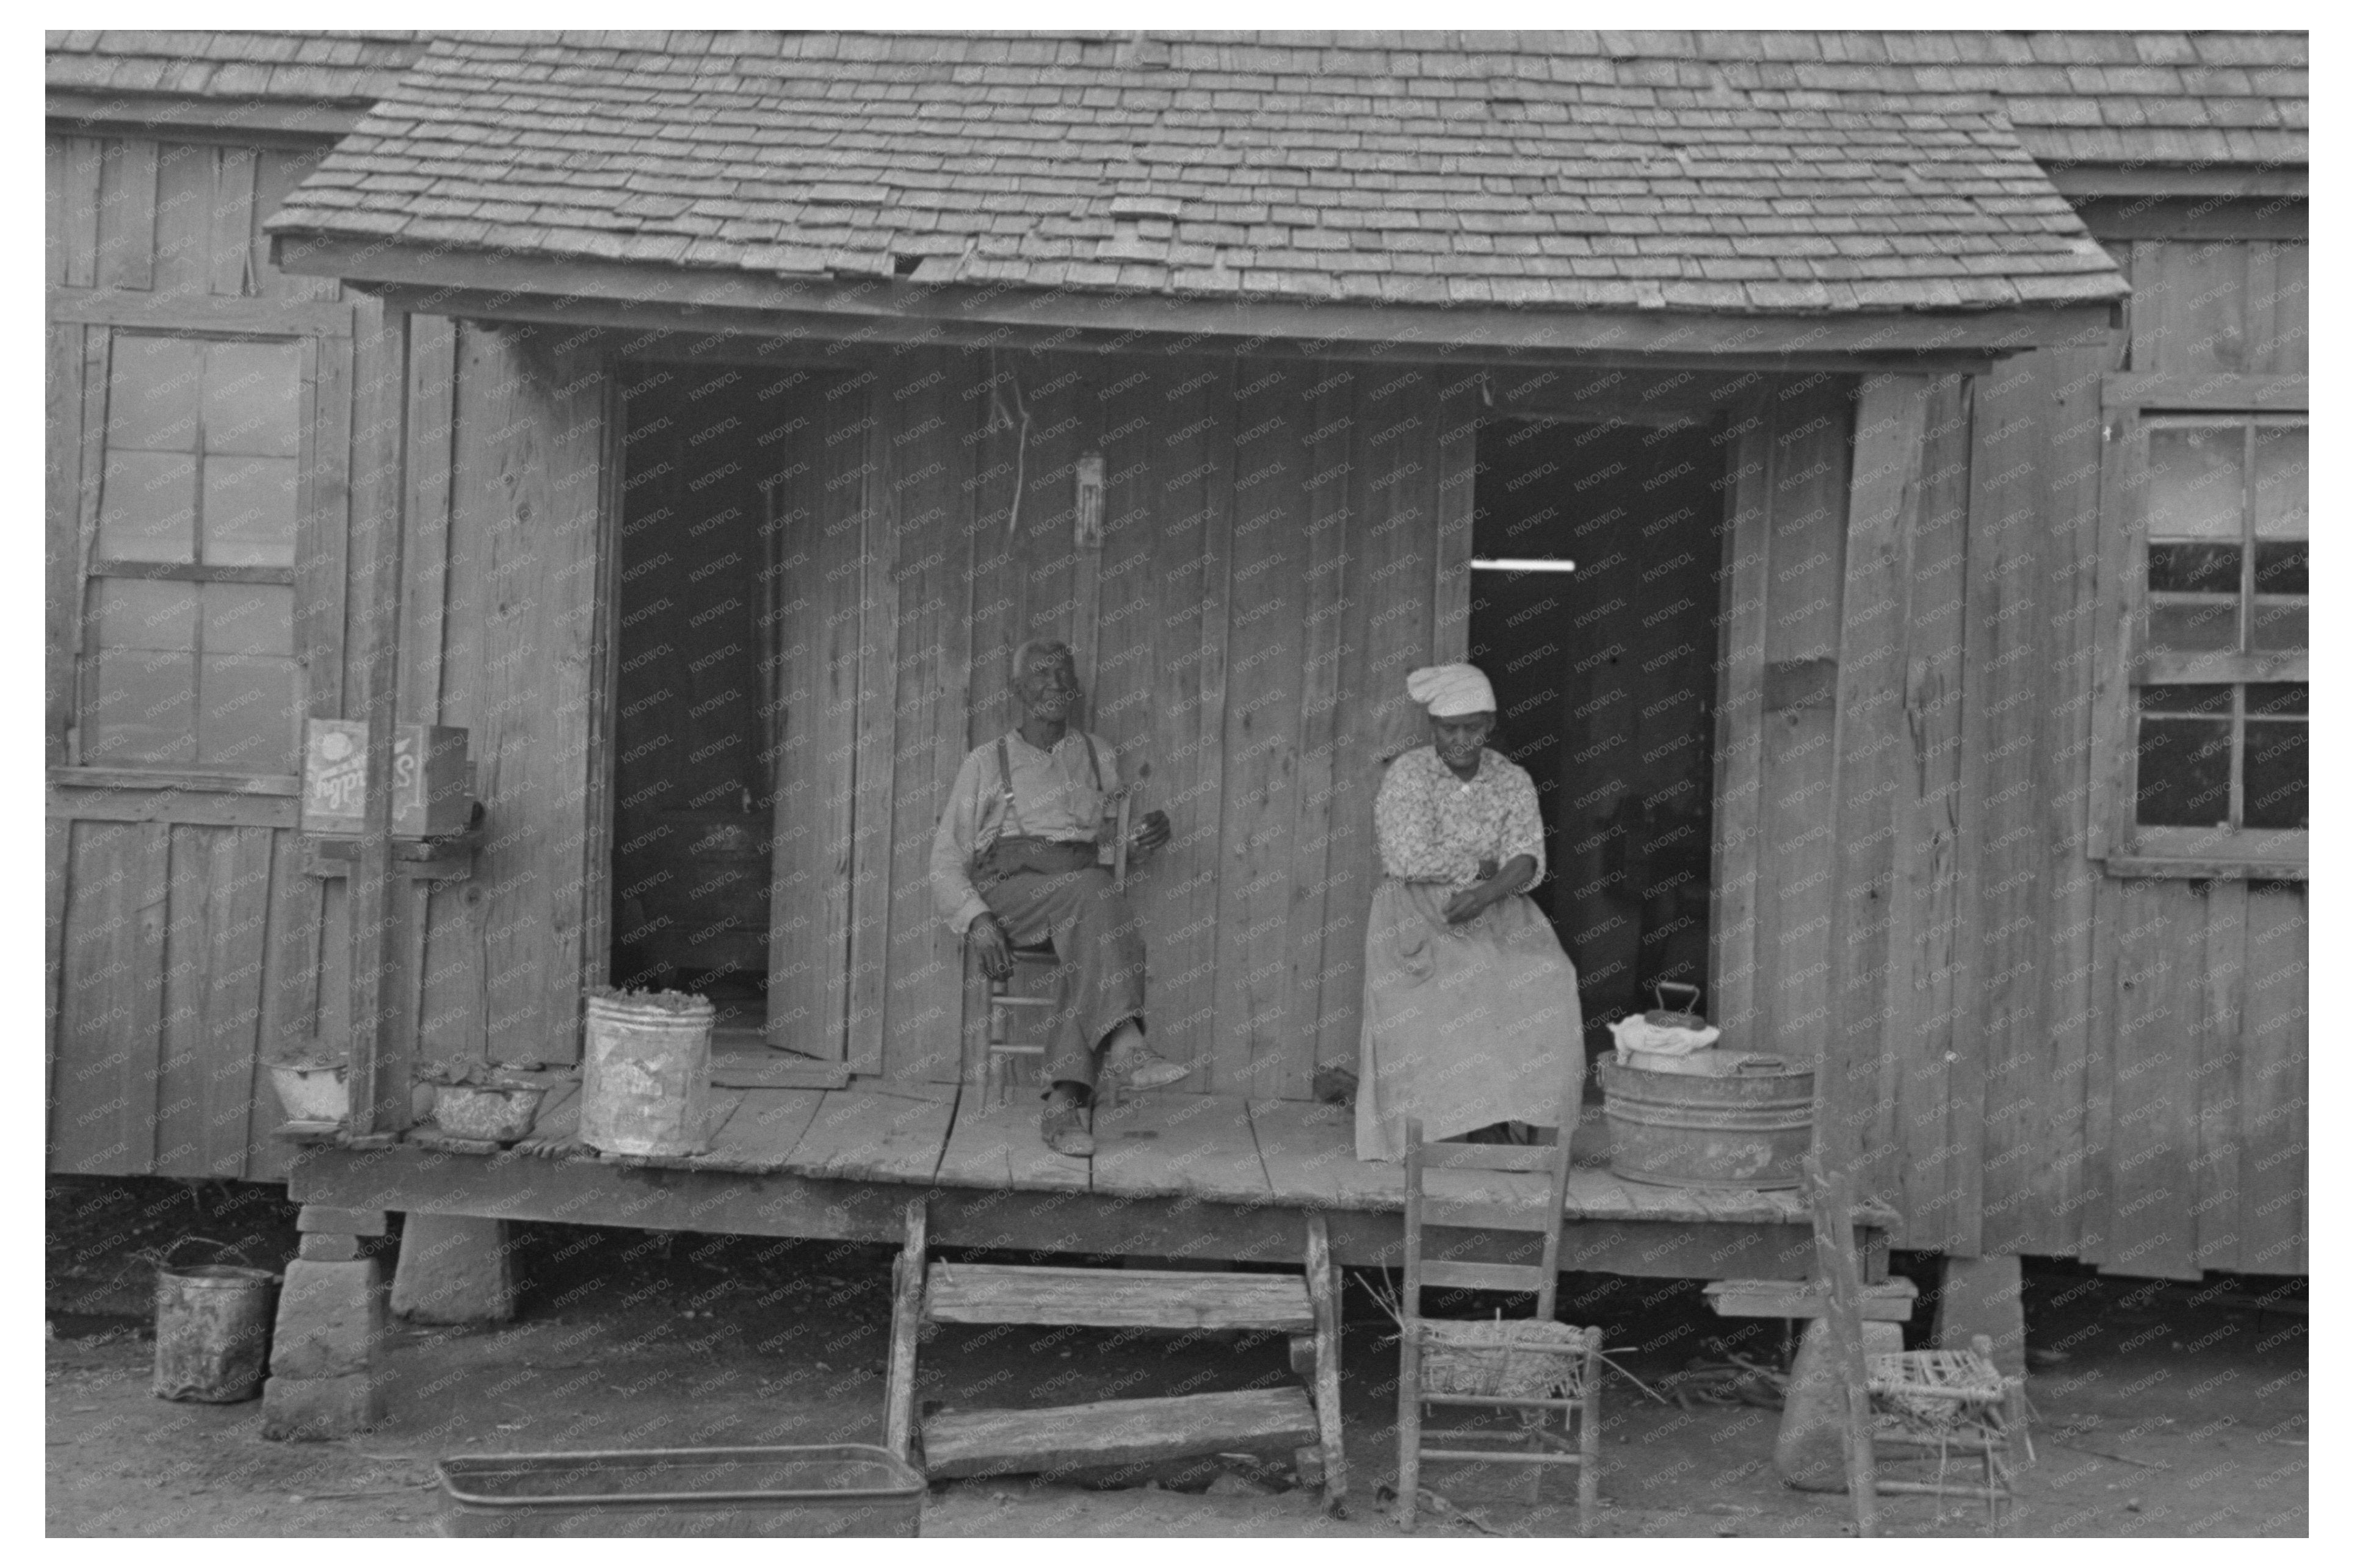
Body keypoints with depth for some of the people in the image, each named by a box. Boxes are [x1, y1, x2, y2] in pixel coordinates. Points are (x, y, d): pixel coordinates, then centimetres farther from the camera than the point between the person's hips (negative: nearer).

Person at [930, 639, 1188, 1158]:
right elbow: (947, 860, 8)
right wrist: (976, 920, -12)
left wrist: (1157, 826, 6)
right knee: (1092, 895, -35)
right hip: (1008, 888, -2)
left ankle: (1065, 1100, -42)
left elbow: (1120, 831, 32)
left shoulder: (1099, 758, 23)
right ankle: (1125, 1044, -46)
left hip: (1083, 888, 3)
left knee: (1088, 942, -35)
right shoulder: (987, 763, 14)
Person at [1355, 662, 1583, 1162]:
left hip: (1495, 911, 3)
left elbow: (1527, 862, -6)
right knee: (1456, 979, -33)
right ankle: (1445, 1124, -26)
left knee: (1544, 976, -25)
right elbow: (1409, 860, -16)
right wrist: (1484, 865, -8)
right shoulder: (1407, 774, -6)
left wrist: (1486, 892, -26)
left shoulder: (1514, 782, 6)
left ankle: (1525, 1114, -21)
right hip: (1416, 911, -3)